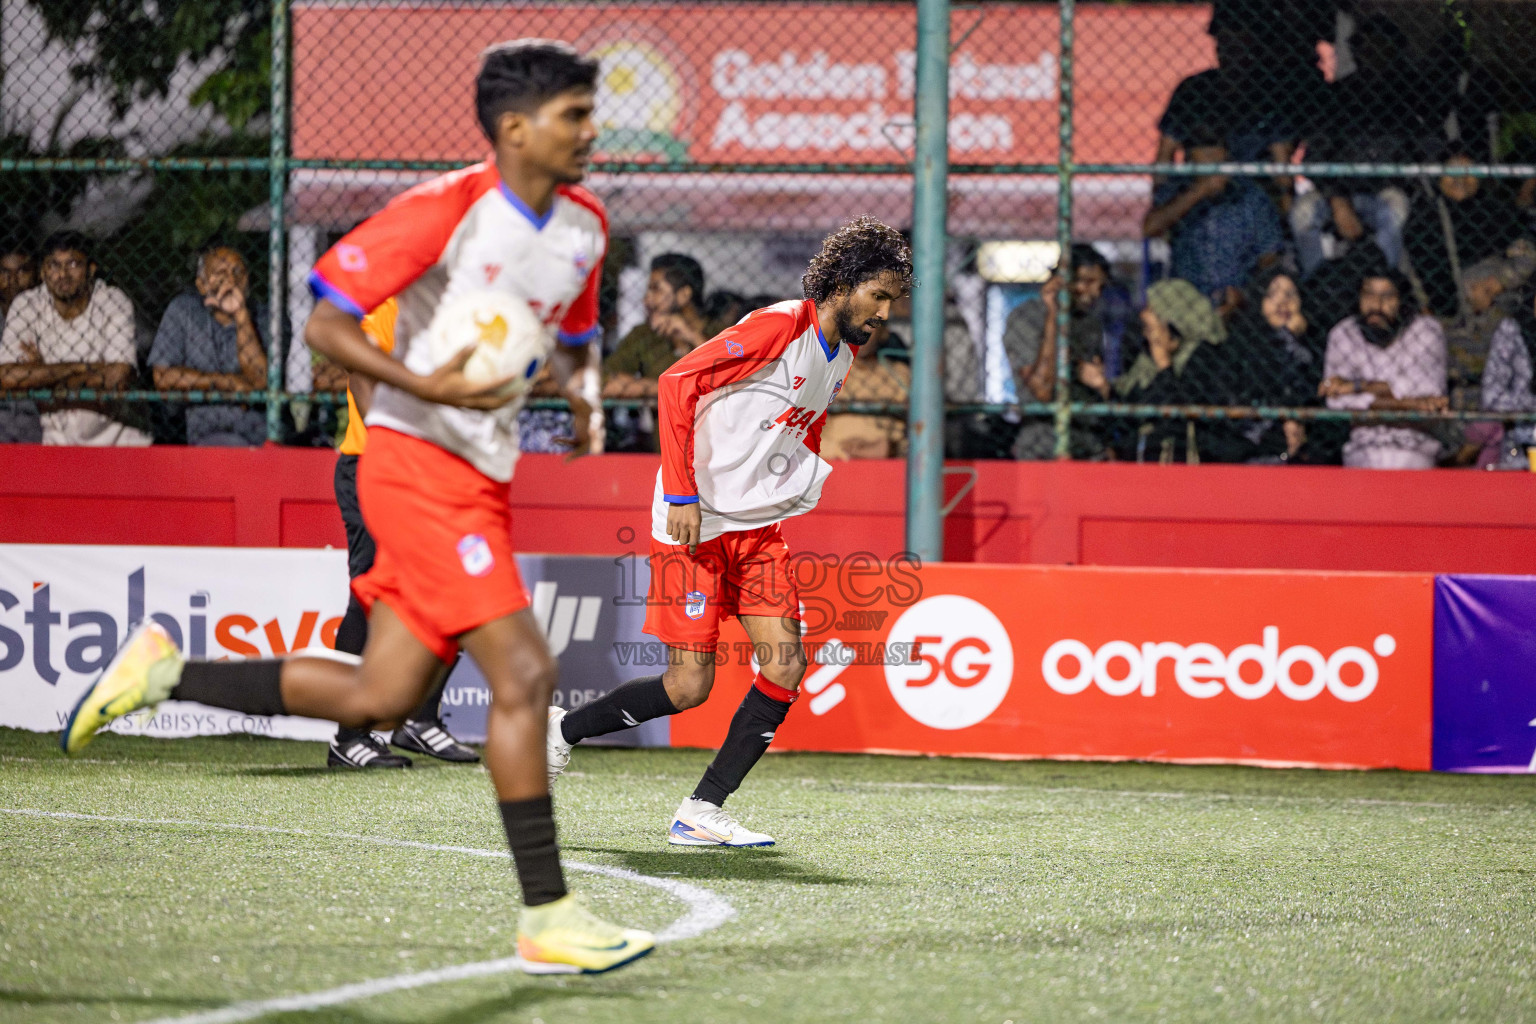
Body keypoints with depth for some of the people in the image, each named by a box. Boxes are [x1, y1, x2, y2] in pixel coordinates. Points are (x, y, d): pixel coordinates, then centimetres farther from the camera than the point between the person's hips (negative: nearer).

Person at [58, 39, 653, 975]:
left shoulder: (585, 228, 8)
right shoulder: (443, 212, -15)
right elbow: (325, 324, -12)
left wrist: (580, 397, 4)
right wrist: (427, 387, -24)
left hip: (482, 478, 8)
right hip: (419, 465, -8)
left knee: (380, 699, 7)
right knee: (524, 674, -15)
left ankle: (167, 671, 20)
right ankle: (548, 918, -11)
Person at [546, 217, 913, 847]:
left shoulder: (842, 355, 10)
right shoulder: (780, 327, -17)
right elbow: (678, 383, -20)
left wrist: (793, 497, 12)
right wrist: (681, 494, -21)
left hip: (759, 527, 8)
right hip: (694, 522, -8)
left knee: (787, 666, -7)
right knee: (689, 686, -10)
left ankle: (702, 813, -2)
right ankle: (563, 728, 13)